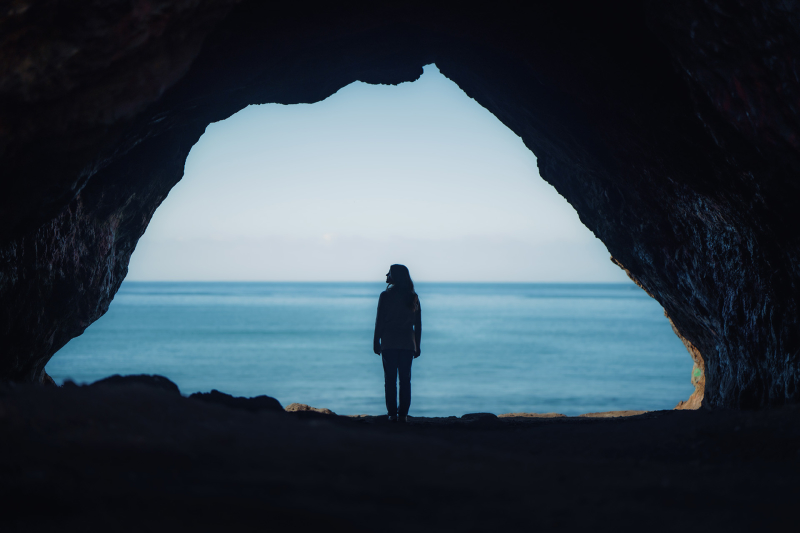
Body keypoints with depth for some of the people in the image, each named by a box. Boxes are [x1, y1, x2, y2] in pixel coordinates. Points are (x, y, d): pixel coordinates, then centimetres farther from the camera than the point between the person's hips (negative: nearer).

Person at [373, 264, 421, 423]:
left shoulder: (386, 295, -6)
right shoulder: (413, 297, 5)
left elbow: (379, 320, -5)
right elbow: (418, 324, 7)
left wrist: (376, 341, 3)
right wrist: (417, 345, 13)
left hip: (389, 343, -3)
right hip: (408, 343, 3)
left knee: (390, 379, 0)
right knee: (405, 379, 6)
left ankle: (392, 414, -4)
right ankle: (403, 414, 3)